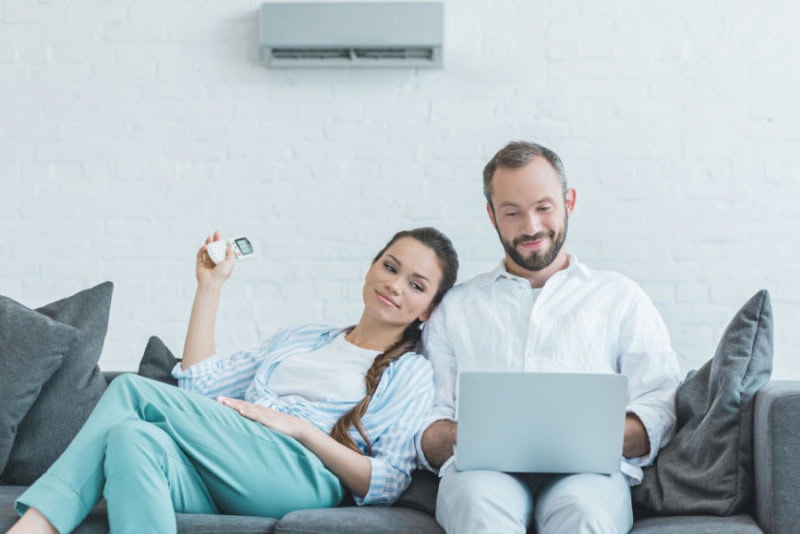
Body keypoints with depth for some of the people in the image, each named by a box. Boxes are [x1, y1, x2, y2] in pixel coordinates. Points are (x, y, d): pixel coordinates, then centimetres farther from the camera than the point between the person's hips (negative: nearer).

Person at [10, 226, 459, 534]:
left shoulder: (412, 373, 16)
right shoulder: (300, 338, 31)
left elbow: (385, 486, 2)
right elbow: (198, 387, 25)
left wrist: (299, 426, -6)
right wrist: (211, 285, 24)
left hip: (304, 477, -5)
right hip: (221, 479, 5)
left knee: (133, 389, -21)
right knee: (134, 437, -30)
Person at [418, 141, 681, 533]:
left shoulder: (620, 298, 22)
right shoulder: (454, 308, 25)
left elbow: (657, 410, 11)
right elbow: (426, 426, 15)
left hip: (585, 470, 0)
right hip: (484, 469, 1)